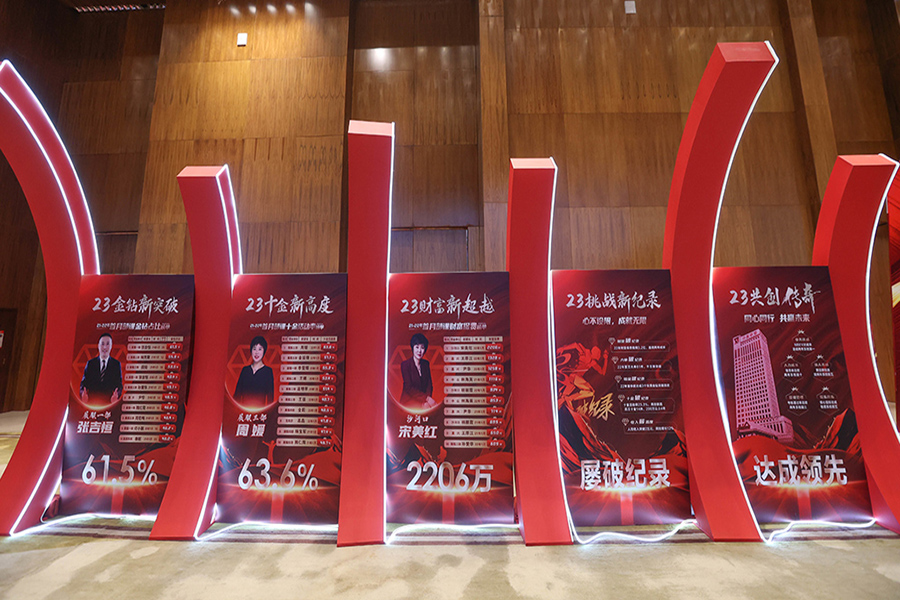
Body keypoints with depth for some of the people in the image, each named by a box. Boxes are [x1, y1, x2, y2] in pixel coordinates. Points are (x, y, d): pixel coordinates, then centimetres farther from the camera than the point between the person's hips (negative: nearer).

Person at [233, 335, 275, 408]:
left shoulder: (268, 371, 0)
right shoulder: (245, 370, 10)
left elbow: (270, 397, 0)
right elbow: (237, 394, 12)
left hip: (260, 410, -2)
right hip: (244, 409, 2)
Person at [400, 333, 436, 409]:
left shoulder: (426, 364, 9)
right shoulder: (405, 364, -7)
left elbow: (429, 384, 7)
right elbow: (409, 388, -12)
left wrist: (426, 401, -11)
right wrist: (427, 398, -19)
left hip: (423, 399, 5)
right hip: (409, 401, -5)